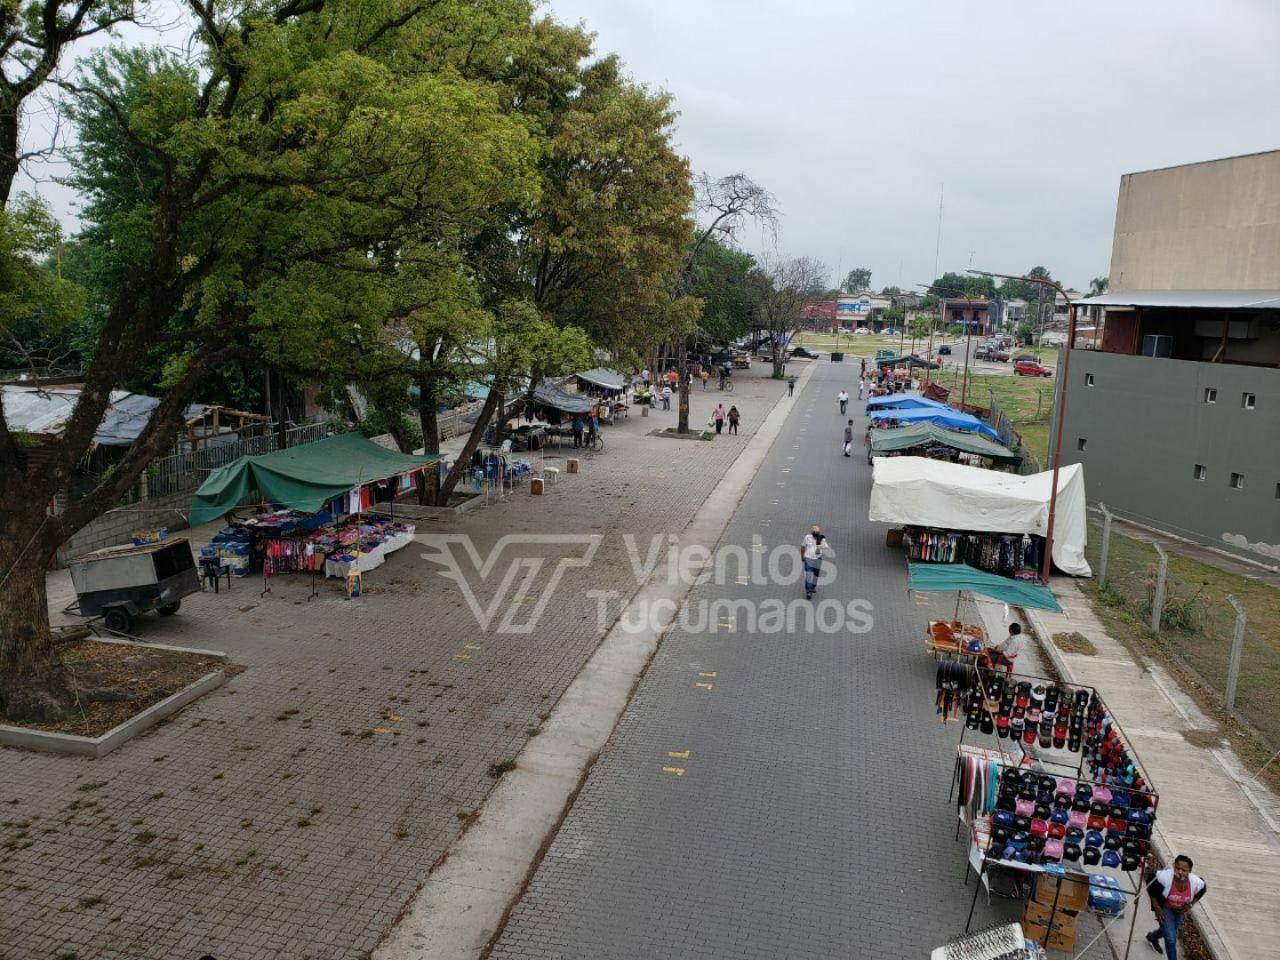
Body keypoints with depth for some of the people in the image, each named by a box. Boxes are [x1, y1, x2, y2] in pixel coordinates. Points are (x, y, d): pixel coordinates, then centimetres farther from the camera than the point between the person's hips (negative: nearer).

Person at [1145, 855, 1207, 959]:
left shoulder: (1196, 882, -29)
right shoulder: (1164, 877, -39)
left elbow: (1203, 889, -3)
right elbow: (1150, 889, -21)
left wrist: (1190, 905, -6)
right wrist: (1157, 908, -17)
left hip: (1180, 910, 4)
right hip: (1164, 908, -4)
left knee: (1170, 931, 28)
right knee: (1171, 938, -11)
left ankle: (1152, 937, 60)